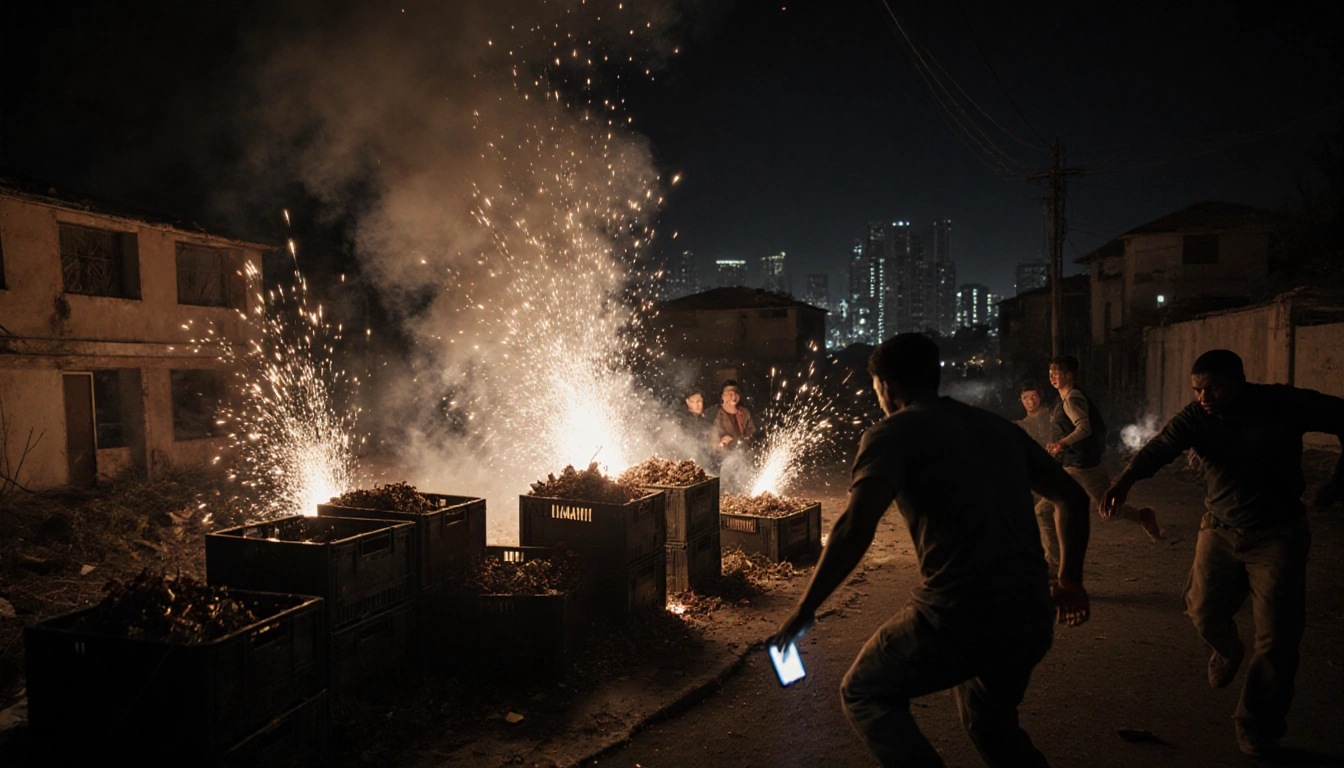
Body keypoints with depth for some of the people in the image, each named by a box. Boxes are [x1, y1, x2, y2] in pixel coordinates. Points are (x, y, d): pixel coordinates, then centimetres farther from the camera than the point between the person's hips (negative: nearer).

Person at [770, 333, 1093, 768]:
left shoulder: (894, 432, -4)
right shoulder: (998, 426, 16)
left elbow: (857, 526, -19)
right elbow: (1072, 498, 20)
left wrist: (803, 611, -13)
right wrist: (1070, 579, 29)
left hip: (959, 615, -7)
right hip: (1031, 617, 7)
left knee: (864, 694, 18)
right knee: (990, 722, 32)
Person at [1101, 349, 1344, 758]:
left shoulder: (1284, 404, -16)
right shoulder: (1194, 417, -12)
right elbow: (1159, 447, -29)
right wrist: (1128, 476, -50)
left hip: (1278, 535, -2)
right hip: (1221, 529, 2)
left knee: (1275, 640, -1)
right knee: (1205, 613, 1)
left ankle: (1257, 730, 16)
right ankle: (1229, 651, 38)